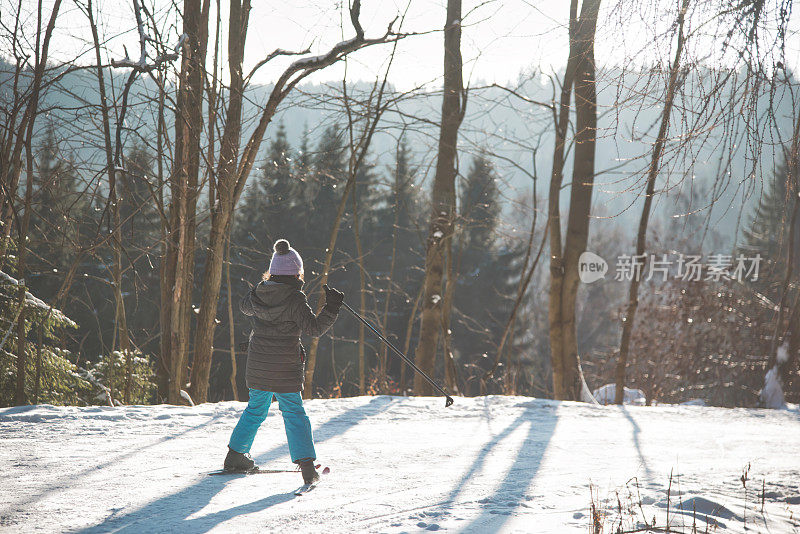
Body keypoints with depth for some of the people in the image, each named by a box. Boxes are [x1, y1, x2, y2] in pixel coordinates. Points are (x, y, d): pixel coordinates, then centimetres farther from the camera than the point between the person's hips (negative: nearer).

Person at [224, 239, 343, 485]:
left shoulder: (258, 293, 1)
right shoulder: (294, 299, -16)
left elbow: (245, 307, 23)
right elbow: (314, 328, -17)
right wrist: (332, 308, -14)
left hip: (257, 366, 5)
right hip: (285, 369, -5)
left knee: (255, 409, 22)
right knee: (293, 413, 3)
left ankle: (235, 455, 31)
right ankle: (307, 465, -6)